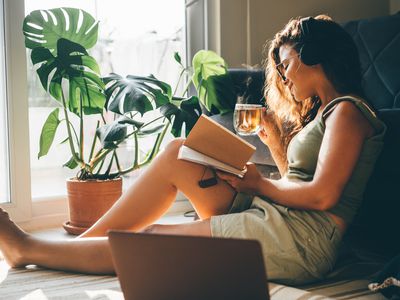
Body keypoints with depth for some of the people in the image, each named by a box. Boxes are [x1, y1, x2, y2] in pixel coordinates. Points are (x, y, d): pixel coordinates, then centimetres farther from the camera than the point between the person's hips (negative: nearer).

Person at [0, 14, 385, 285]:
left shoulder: (347, 111, -7)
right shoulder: (320, 113, 22)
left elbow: (322, 195, -18)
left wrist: (258, 184, -7)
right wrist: (274, 140, 10)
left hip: (300, 238, -9)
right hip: (270, 216, 9)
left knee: (148, 240, -7)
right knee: (176, 152, 2)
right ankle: (86, 240, 3)